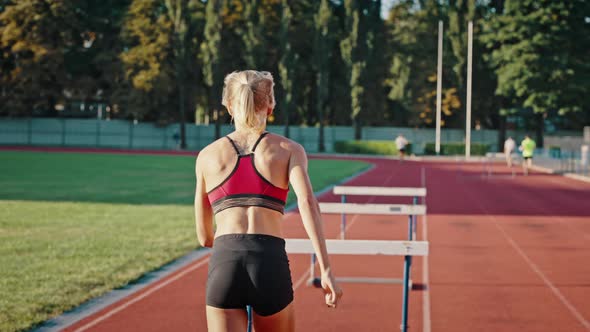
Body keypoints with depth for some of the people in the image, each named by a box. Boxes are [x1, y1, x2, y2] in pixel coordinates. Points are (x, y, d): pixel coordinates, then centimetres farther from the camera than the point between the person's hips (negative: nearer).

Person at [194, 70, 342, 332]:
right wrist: (326, 270, -13)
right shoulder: (289, 150, 10)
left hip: (224, 264, 0)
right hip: (272, 264, 0)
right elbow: (307, 202, -8)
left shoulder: (208, 155, 15)